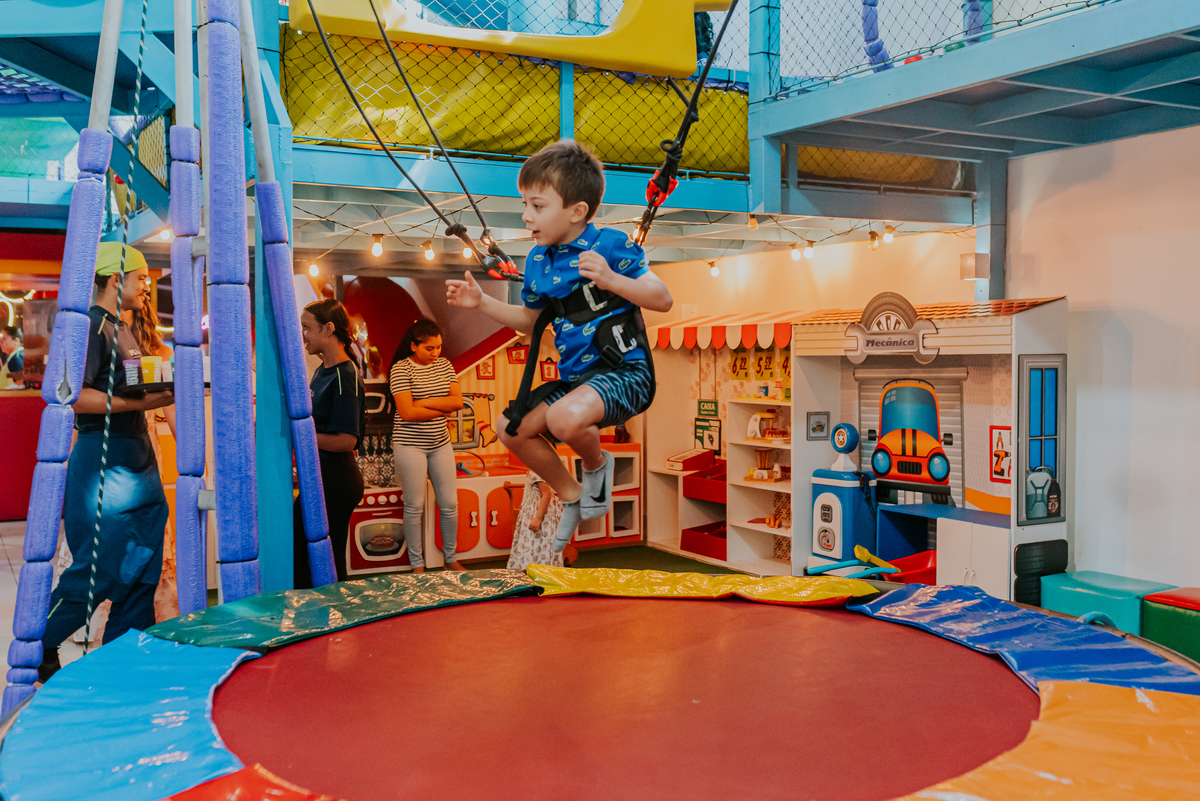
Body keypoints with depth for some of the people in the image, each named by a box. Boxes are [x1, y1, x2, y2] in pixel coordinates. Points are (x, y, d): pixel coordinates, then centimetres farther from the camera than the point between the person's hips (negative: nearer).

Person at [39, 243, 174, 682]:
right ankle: (37, 648, 16)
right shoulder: (91, 325, -11)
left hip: (137, 460, 9)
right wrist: (142, 402, -26)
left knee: (140, 571, 9)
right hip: (103, 460, -9)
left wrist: (163, 390, 13)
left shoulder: (124, 330, 18)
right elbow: (76, 397, -21)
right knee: (98, 571, -4)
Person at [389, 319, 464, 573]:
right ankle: (417, 565, 14)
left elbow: (457, 401, -5)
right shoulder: (401, 369, -11)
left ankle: (450, 559, 24)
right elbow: (407, 412, -19)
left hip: (440, 444, 5)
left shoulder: (444, 365, 6)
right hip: (410, 445, -5)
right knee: (415, 507, 2)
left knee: (450, 504, 8)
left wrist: (424, 402, -14)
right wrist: (442, 409, -11)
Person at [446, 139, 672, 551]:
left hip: (624, 372, -8)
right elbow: (527, 319, 24)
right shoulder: (538, 261, 8)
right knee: (511, 429, 7)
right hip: (576, 377, 8)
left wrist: (611, 280, -29)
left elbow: (663, 299, -17)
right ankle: (571, 494, 24)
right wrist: (482, 302, 13)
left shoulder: (612, 246, -12)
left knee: (565, 417, -34)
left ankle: (596, 462, 3)